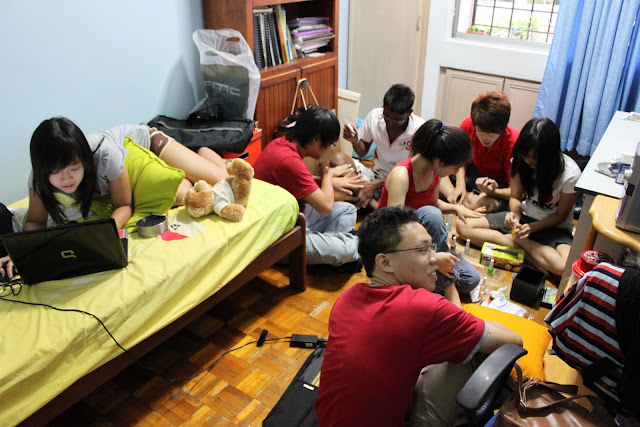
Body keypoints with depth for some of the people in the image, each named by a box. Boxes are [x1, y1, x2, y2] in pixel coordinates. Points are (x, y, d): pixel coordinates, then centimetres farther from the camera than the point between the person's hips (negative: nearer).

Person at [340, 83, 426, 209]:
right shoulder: (374, 116, -7)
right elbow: (363, 152, 8)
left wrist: (375, 185, -24)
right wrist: (355, 141, -16)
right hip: (377, 174, 5)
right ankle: (375, 206, -31)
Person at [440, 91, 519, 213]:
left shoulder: (513, 143, -29)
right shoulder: (468, 124, -18)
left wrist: (493, 192, -45)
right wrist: (460, 184, -17)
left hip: (500, 185, -4)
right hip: (471, 172, 5)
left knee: (487, 203, -40)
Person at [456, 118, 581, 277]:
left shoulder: (570, 173, -21)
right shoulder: (521, 162, -9)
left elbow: (560, 216, -9)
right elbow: (515, 197, 2)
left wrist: (531, 228, -24)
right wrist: (515, 214, -21)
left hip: (553, 227, -4)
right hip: (524, 216, 4)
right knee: (463, 226, -16)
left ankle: (514, 240, -16)